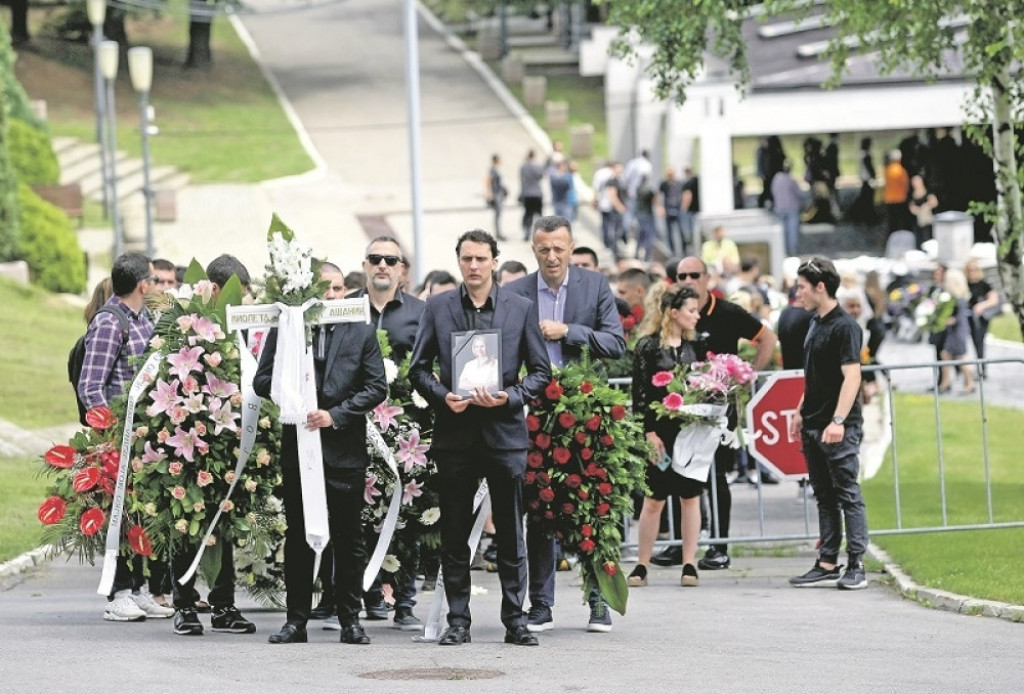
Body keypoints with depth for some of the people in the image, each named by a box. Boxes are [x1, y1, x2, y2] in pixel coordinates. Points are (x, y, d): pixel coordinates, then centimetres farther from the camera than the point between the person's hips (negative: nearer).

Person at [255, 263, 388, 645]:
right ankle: (296, 620, 10)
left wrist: (335, 414, -10)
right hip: (298, 445, 0)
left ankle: (350, 619, 9)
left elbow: (376, 387, 1)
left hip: (345, 446, 0)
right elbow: (262, 381, 6)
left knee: (349, 538, 2)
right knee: (298, 537, 5)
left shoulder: (362, 333, 6)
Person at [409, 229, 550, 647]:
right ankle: (458, 621, 9)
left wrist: (510, 397, -10)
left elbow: (540, 371, 7)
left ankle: (515, 621, 9)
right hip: (455, 435, 1)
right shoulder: (437, 308, 7)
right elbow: (418, 369, 9)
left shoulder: (519, 308, 5)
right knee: (454, 536, 3)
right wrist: (442, 397, -9)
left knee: (512, 535, 3)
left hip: (505, 432, -1)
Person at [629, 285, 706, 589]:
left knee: (691, 496, 4)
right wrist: (649, 433, -11)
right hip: (661, 432, -4)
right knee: (654, 499, 1)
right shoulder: (648, 346, -4)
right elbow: (640, 394, -6)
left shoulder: (694, 345, 9)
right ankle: (641, 566, 10)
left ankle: (689, 564, 9)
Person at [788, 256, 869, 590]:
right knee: (824, 496, 11)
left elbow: (852, 377, -20)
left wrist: (838, 420, -26)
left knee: (847, 494, -6)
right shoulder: (815, 323, 15)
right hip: (814, 426, 9)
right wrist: (801, 412, 21)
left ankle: (856, 566, -4)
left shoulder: (844, 326, -13)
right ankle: (827, 564, 15)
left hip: (839, 429, -9)